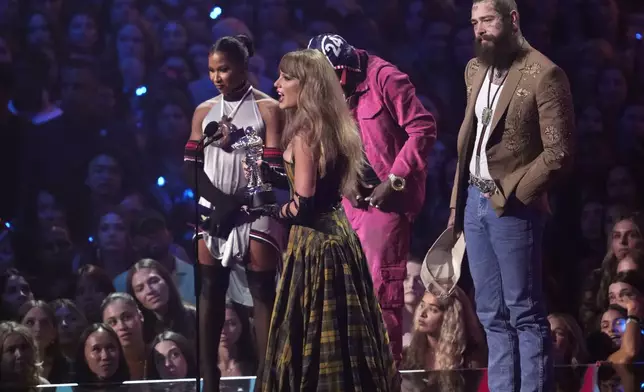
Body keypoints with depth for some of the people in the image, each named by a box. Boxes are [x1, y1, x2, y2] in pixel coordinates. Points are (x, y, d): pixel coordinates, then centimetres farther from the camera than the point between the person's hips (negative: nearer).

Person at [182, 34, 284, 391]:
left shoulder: (267, 108, -2)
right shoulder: (204, 111, 11)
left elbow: (272, 168, -6)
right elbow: (191, 164, 6)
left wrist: (237, 205, -13)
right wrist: (218, 200, -9)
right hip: (213, 209, 4)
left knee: (262, 293, -6)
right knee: (210, 291, 3)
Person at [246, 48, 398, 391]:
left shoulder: (305, 133, -16)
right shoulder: (331, 127, 11)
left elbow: (303, 205, -20)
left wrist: (266, 211, -5)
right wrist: (270, 175, 12)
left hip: (314, 242, -9)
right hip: (337, 234, 9)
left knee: (312, 337, -3)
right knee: (340, 333, 12)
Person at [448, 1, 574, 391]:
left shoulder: (543, 74, -12)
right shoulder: (476, 70, 12)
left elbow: (558, 153, -14)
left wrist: (513, 195, -13)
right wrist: (459, 200, 14)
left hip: (511, 206, -8)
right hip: (474, 201, 8)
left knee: (525, 313, -3)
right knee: (493, 315, 11)